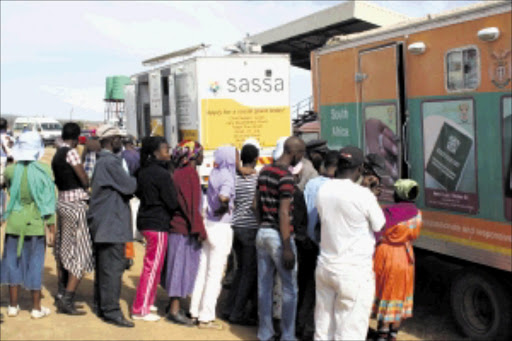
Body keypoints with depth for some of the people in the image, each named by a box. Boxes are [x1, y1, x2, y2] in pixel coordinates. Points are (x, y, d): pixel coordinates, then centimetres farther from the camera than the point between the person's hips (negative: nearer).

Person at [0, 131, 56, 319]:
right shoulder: (44, 170, -11)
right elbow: (48, 201, -9)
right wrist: (51, 226, -4)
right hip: (36, 223, -2)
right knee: (35, 263, 8)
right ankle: (36, 307, 15)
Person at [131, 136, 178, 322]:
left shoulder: (143, 172, 8)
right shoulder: (162, 174, -17)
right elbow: (173, 202, -14)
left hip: (146, 221, 9)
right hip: (158, 224, -9)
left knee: (151, 266, 19)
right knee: (152, 267, -1)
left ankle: (147, 302, 29)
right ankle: (140, 310, 6)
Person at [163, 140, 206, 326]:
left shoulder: (181, 172, 14)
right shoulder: (189, 173, -15)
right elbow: (191, 204, -21)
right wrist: (199, 229, -20)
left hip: (178, 227, 10)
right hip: (184, 229, -10)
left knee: (178, 267, 15)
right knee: (182, 266, -5)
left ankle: (174, 304, 24)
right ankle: (174, 310, -1)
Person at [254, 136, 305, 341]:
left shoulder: (264, 171, 8)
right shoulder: (286, 177, -17)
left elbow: (255, 205, 15)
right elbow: (283, 214, -21)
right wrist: (287, 248, -20)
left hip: (262, 232, 8)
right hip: (279, 235, -8)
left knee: (264, 287, 13)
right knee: (290, 289, 4)